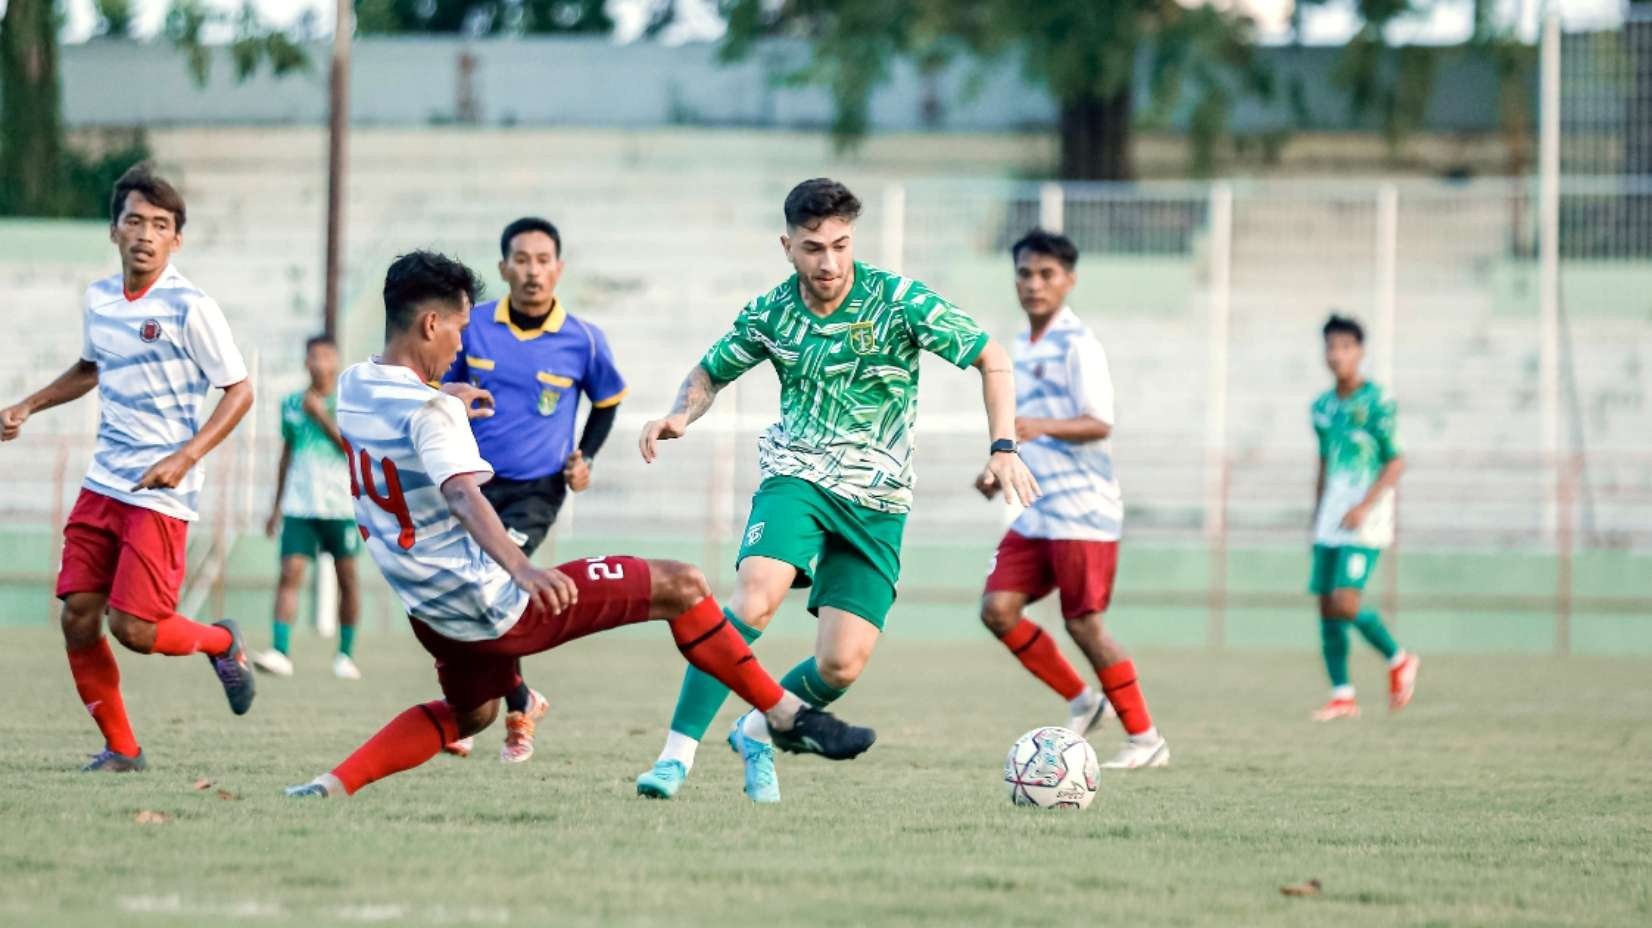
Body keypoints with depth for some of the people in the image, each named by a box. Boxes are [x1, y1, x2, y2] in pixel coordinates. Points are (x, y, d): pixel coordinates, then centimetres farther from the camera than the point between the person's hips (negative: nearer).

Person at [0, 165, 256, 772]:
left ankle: (221, 642, 20)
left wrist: (185, 457, -20)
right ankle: (121, 749, 13)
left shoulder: (189, 308, -12)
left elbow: (239, 391, -9)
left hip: (161, 495, -6)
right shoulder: (98, 300, 8)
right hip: (102, 486, 6)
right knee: (77, 618, -1)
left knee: (133, 628, -12)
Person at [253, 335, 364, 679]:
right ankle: (281, 653, -18)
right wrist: (276, 506, 21)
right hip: (299, 505, 2)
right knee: (290, 572, -11)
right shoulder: (291, 404, 11)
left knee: (347, 577, 3)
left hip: (342, 505, -2)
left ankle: (346, 654, 15)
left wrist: (322, 416, -16)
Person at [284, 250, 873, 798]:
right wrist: (522, 568, -53)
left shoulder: (351, 388, 5)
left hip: (432, 610, 9)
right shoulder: (430, 410, -21)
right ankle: (784, 716, 8)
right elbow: (463, 497, -38)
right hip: (493, 606, -9)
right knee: (680, 586, -2)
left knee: (468, 713, 34)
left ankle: (332, 786, 16)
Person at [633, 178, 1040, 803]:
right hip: (796, 476, 0)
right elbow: (710, 373, 18)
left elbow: (991, 359, -1)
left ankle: (758, 734, 24)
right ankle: (678, 753, -27)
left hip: (878, 500, 0)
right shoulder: (769, 316, 0)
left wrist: (1003, 447, -13)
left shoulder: (899, 301, -9)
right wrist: (681, 416, -4)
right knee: (756, 599, -29)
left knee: (841, 667, -8)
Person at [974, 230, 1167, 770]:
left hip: (1082, 510, -8)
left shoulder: (1077, 345, -11)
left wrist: (1041, 427, -37)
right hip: (1035, 512, 8)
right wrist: (1001, 471, 13)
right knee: (998, 609, -2)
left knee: (1084, 623, -7)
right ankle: (1080, 701, 13)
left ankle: (1145, 739, 5)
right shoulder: (1022, 347, 15)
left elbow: (1099, 424, -21)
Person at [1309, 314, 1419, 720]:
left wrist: (1364, 507, -18)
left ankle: (1399, 660, 5)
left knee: (1345, 602, -17)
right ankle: (1342, 696, 8)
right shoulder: (1323, 406, 13)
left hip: (1365, 519, -7)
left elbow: (1396, 462, -9)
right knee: (1327, 605, 2)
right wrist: (1316, 519, 21)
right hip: (1330, 520, 7)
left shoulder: (1377, 401, -7)